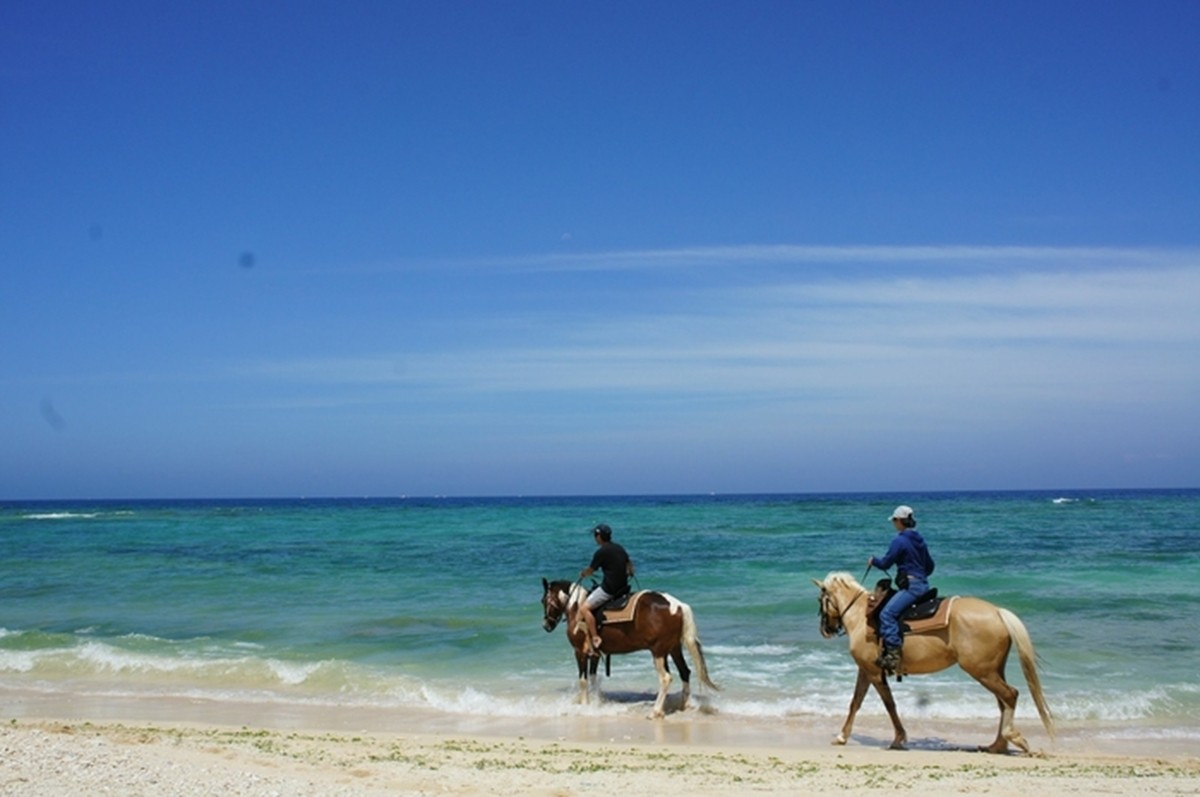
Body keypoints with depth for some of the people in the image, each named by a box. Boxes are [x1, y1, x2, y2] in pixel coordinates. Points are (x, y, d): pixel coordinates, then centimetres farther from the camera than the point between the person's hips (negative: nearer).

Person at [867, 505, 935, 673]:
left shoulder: (899, 541, -11)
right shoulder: (919, 540, 16)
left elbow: (885, 563, -9)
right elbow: (930, 566, 25)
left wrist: (873, 560, 10)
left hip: (910, 586, -10)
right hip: (923, 584, 10)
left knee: (887, 613, -20)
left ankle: (893, 654, -30)